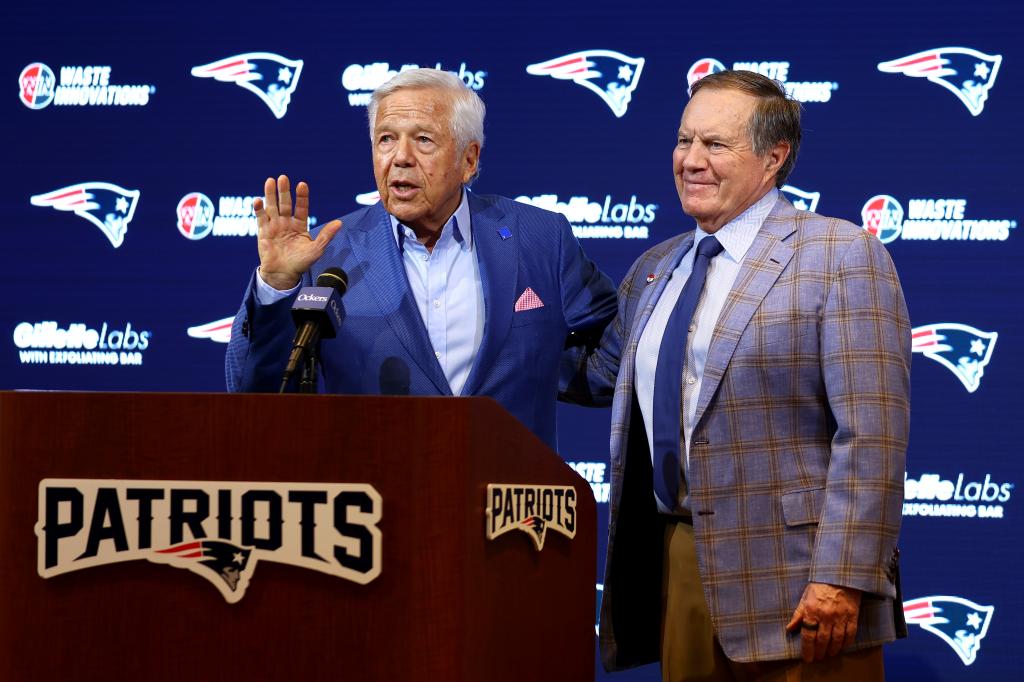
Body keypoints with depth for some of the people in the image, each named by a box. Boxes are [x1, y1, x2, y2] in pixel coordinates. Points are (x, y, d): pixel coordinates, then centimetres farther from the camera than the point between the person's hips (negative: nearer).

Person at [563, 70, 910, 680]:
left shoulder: (842, 256, -7)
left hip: (789, 577, -6)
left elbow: (871, 437, -14)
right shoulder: (653, 271, 17)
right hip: (677, 565, 6)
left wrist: (842, 578, -20)